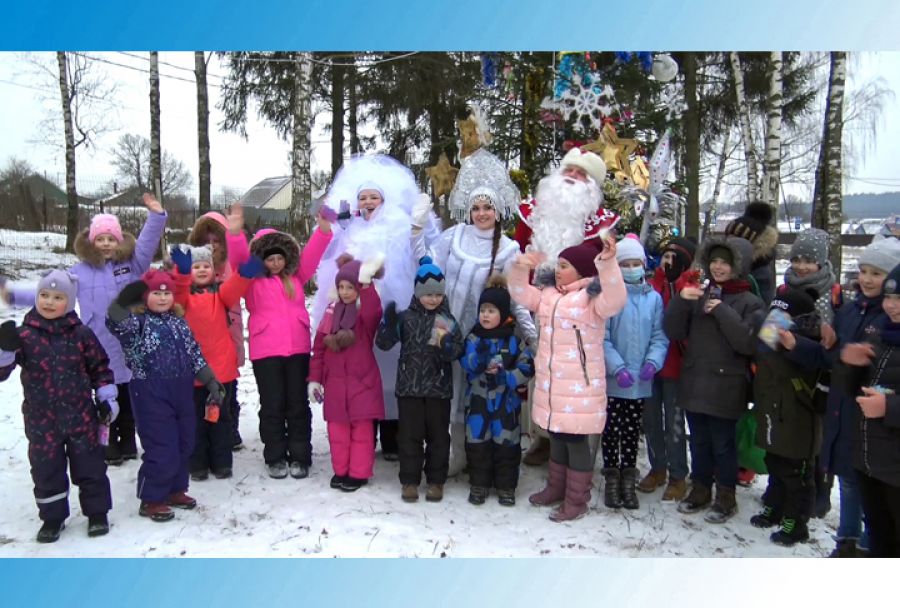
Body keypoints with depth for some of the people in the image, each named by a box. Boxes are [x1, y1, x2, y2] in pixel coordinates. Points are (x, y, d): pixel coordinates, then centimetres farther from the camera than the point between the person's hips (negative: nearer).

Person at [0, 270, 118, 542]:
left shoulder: (81, 333, -2)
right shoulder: (24, 334, -4)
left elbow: (100, 367, 5)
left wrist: (106, 398, 0)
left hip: (81, 416, 0)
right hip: (42, 420, 1)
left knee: (90, 467, 8)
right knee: (46, 470, 10)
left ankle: (97, 512, 24)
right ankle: (52, 518, 28)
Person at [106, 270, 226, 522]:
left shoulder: (179, 322, 13)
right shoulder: (138, 321, -6)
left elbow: (194, 354, 16)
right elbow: (115, 322, -29)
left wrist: (211, 381, 12)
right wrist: (123, 299, -44)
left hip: (182, 392, 7)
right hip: (151, 395, -7)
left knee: (184, 444, 15)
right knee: (163, 449, -5)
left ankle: (175, 489, 33)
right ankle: (151, 500, 13)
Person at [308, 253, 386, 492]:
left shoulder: (367, 311, -7)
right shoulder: (332, 311, 6)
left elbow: (372, 313, -36)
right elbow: (319, 348, 7)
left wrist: (367, 283, -45)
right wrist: (314, 379, 4)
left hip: (361, 381, -4)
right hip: (335, 382, 4)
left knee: (361, 429, 4)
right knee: (337, 429, 11)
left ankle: (359, 473, 15)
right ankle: (340, 471, 24)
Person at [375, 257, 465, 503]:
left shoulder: (447, 319, 0)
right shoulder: (406, 317, -1)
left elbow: (457, 352, -6)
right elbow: (383, 343, -6)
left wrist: (446, 343, -28)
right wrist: (388, 321, -23)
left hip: (439, 388, 1)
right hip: (409, 386, 0)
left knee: (438, 435, 10)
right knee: (409, 435, 7)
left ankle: (436, 481, 23)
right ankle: (409, 480, 20)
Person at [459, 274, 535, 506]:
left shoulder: (514, 339, -3)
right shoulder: (473, 337, 0)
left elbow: (527, 367, -5)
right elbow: (467, 364, -12)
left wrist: (505, 376, -17)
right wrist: (479, 356, -32)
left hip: (506, 401, -1)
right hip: (478, 400, 1)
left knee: (506, 444, 6)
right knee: (477, 442, 7)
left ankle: (506, 486, 21)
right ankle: (479, 484, 22)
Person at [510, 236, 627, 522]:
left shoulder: (592, 299, -12)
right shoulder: (549, 296, 12)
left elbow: (615, 300, -30)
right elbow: (522, 294, 17)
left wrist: (608, 263, -43)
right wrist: (521, 268, -1)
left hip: (579, 384, -8)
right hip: (550, 382, 8)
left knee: (576, 438, 0)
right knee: (556, 435, 19)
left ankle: (576, 499, 13)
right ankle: (557, 487, 35)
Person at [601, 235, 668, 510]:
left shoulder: (654, 297, 2)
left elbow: (659, 336, 2)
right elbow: (602, 338, -11)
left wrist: (653, 362, -14)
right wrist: (618, 368, -19)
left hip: (641, 381, 3)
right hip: (613, 380, -2)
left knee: (632, 432, 15)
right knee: (611, 430, 10)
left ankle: (628, 479, 28)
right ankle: (611, 479, 25)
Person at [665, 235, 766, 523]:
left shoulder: (749, 303, -4)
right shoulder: (699, 295, 9)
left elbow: (749, 343, -17)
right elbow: (673, 332, 2)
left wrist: (723, 312, -20)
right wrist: (681, 301, -12)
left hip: (725, 388, -4)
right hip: (694, 384, 4)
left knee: (722, 444, 5)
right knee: (699, 442, 15)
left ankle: (726, 497, 21)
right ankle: (700, 490, 30)